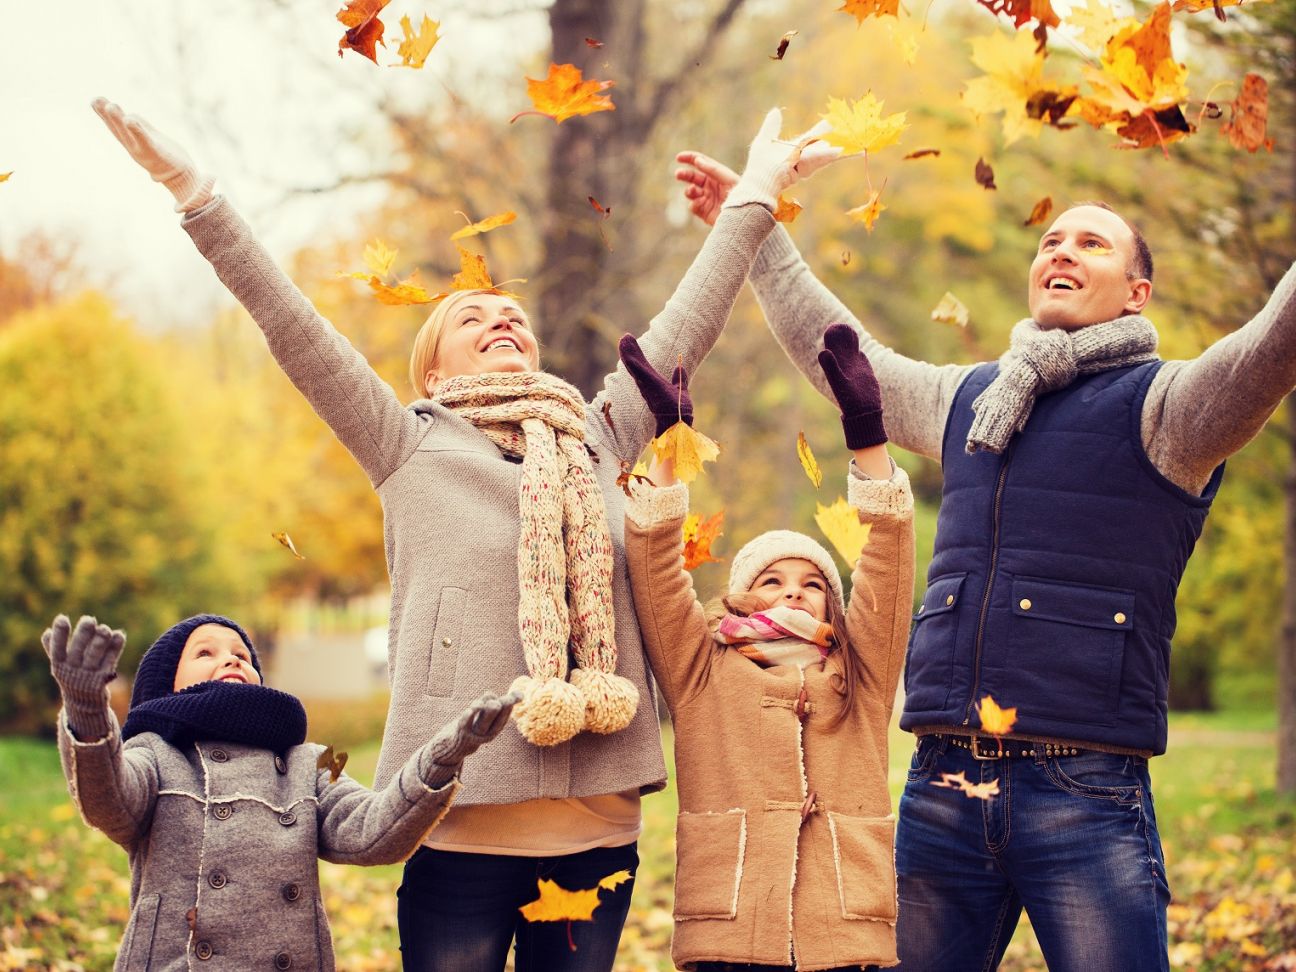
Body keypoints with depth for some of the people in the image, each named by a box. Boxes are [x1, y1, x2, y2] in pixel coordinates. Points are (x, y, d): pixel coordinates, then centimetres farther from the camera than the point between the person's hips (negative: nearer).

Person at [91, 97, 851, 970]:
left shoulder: (598, 440, 18)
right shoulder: (412, 447, 8)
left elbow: (682, 333, 23)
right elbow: (295, 328, 2)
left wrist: (758, 195, 29)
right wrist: (192, 191, -4)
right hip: (467, 816, -3)